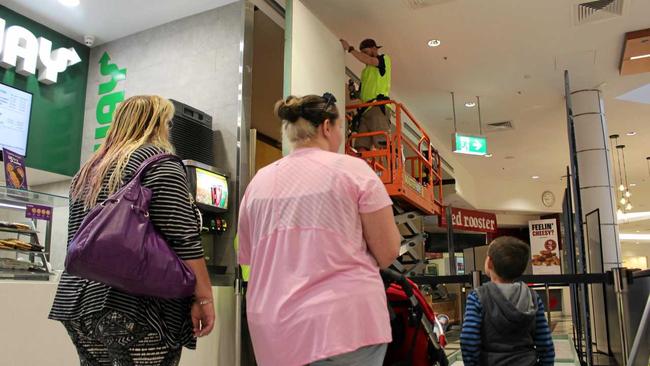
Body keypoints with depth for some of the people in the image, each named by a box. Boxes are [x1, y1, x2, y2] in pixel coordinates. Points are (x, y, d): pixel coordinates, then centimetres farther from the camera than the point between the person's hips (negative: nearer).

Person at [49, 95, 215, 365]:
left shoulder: (88, 171, 18)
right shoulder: (159, 161, -6)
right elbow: (182, 239, -16)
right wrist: (204, 297, -13)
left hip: (80, 305, 8)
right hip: (138, 308, -8)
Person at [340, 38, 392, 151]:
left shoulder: (385, 59, 11)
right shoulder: (366, 70, 32)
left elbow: (369, 60, -9)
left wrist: (349, 48, -5)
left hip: (378, 106, -7)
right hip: (365, 109, 7)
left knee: (381, 144, -20)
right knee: (362, 145, -7)